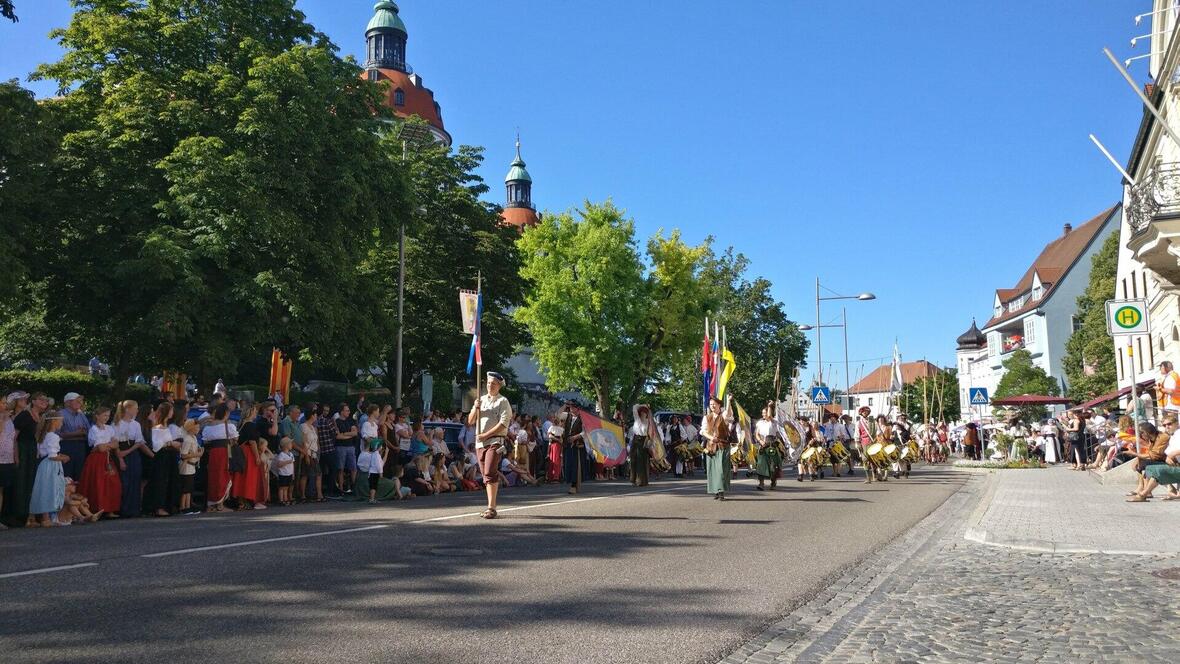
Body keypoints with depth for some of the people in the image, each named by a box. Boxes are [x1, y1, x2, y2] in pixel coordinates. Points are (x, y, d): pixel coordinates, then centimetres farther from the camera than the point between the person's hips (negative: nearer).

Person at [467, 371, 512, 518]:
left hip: (495, 441, -6)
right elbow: (470, 421, 15)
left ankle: (491, 508, -17)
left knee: (490, 473, -16)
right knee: (486, 475, 8)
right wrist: (476, 408, -3)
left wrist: (486, 435, -15)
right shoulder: (481, 400, 19)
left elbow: (503, 424, -12)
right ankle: (491, 506, 14)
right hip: (479, 442, 6)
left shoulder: (502, 401, -1)